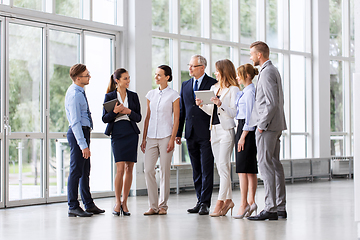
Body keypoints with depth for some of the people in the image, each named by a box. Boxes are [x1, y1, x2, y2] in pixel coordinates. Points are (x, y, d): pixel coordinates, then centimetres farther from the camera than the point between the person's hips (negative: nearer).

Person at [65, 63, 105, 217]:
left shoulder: (79, 92, 13)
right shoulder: (74, 95, -17)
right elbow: (75, 122, -22)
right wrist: (83, 145, -25)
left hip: (84, 131, 10)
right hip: (77, 133, -10)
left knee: (85, 171, 14)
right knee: (76, 171, -6)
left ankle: (88, 204, 22)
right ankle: (73, 207, 0)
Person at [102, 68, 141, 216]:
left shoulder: (133, 96, 10)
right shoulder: (109, 96, 4)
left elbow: (138, 117, 8)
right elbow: (105, 118, 1)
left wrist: (129, 111, -10)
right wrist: (115, 112, -17)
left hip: (131, 133, 3)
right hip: (117, 133, -3)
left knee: (129, 168, 2)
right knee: (120, 168, -12)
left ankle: (124, 203, 11)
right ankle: (117, 202, 1)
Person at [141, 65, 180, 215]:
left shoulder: (173, 95, -1)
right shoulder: (151, 94, 12)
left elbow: (176, 119, -2)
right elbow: (148, 117, 14)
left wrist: (172, 139, -10)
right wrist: (144, 138, 9)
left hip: (165, 136, -4)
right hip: (151, 137, 4)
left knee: (164, 171, -1)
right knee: (148, 170, -4)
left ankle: (163, 206, 9)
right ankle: (153, 206, 3)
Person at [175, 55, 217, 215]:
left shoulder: (213, 84, -2)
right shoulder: (185, 85, 15)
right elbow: (181, 111, 16)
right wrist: (178, 133, 11)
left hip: (206, 134, -6)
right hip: (191, 134, 6)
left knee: (206, 170, -4)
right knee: (196, 170, 10)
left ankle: (205, 203, -2)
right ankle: (200, 201, 17)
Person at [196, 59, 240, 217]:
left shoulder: (233, 90, -6)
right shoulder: (214, 88, 16)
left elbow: (234, 112, -12)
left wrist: (220, 104, -25)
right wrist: (202, 105, 5)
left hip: (227, 130, -8)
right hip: (214, 130, 8)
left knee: (223, 166, -11)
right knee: (221, 167, 8)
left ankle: (220, 202, -11)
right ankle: (228, 199, 15)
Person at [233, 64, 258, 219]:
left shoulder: (250, 92, -14)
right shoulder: (244, 92, 16)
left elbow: (250, 116, -17)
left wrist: (243, 136, -18)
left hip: (246, 130, -10)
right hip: (242, 128, 10)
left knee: (243, 168, -10)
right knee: (250, 169, 9)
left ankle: (244, 204, -10)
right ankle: (251, 201, 12)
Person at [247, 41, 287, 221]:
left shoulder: (267, 72, -13)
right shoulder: (273, 70, 18)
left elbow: (272, 103, -21)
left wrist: (262, 125, -16)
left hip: (267, 126, -10)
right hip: (276, 125, 10)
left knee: (265, 164, -9)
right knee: (275, 164, 11)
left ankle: (270, 209, -10)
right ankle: (280, 207, 14)